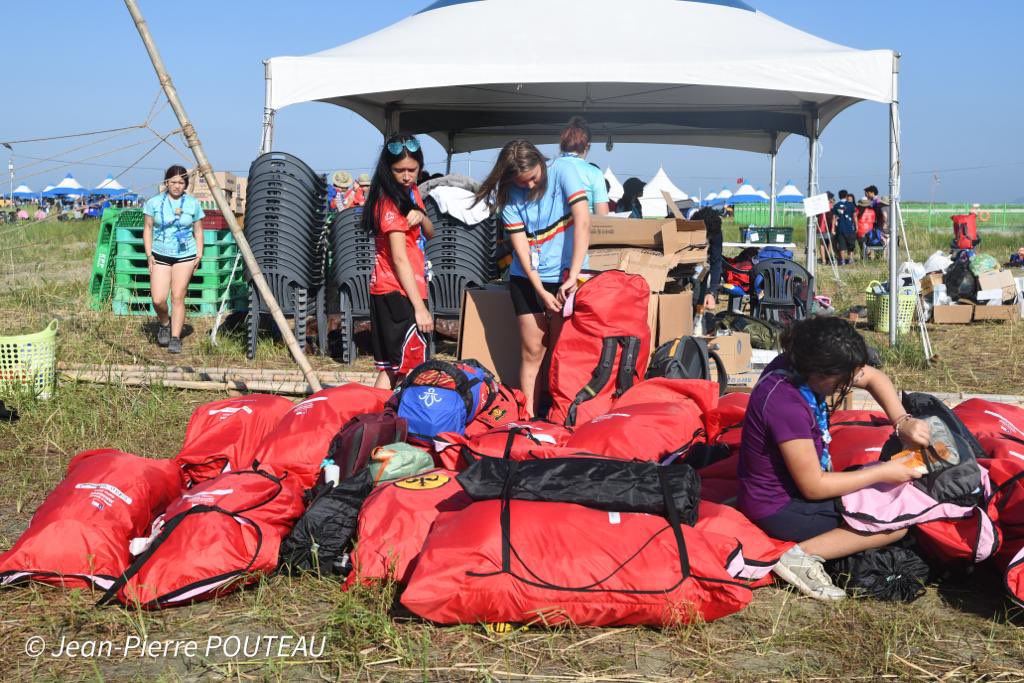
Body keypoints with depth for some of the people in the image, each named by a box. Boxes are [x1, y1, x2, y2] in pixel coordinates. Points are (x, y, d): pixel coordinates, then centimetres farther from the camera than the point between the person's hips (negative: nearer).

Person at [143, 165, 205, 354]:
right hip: (160, 255, 0)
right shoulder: (154, 202, 2)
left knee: (178, 297, -4)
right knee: (158, 300, -8)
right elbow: (147, 229, 5)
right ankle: (164, 324, 23)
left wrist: (199, 255, -1)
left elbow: (198, 232, 9)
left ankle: (175, 338, 3)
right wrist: (149, 254, -3)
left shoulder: (193, 204, 3)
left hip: (185, 256, 0)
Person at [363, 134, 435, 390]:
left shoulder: (410, 192, 12)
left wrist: (421, 216, -10)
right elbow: (400, 259, -19)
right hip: (398, 292, -9)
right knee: (414, 369, -8)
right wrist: (420, 307, -20)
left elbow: (429, 234, 14)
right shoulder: (391, 201, -15)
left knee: (391, 369, 10)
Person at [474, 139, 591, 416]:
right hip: (527, 278, 2)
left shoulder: (562, 172, -11)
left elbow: (583, 221, -20)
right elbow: (520, 246, -7)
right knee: (532, 352, 2)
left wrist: (572, 276, -27)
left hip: (565, 276, -2)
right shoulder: (509, 195, -4)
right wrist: (541, 292, -16)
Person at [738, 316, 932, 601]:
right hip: (780, 510, -9)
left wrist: (902, 423, -8)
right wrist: (883, 473, -14)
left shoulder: (800, 362, -9)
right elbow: (813, 487, -23)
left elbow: (873, 377, 7)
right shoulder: (786, 404, -33)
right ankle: (803, 557, -13)